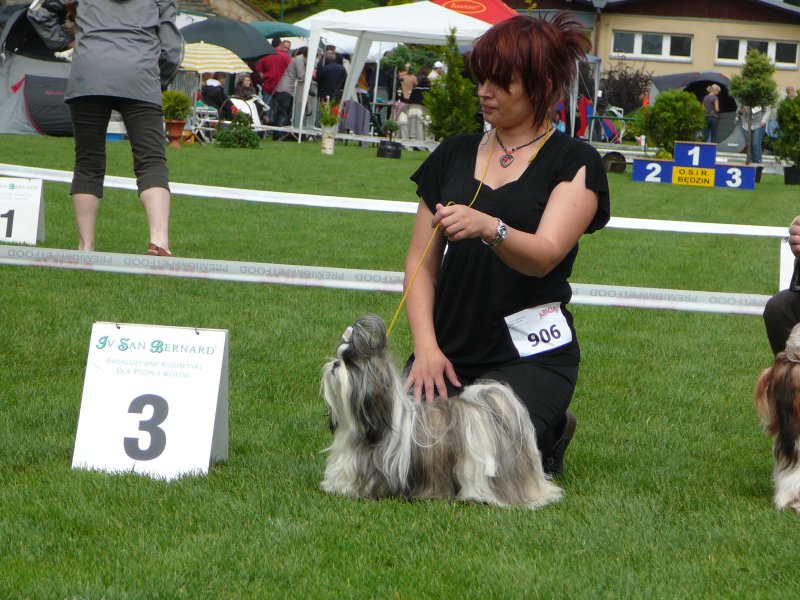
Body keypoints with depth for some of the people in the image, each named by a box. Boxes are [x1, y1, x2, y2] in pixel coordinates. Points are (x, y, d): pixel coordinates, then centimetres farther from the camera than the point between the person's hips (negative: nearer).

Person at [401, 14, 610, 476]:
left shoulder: (574, 162, -2)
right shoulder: (454, 155, 12)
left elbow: (544, 255, -18)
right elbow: (422, 261, 10)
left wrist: (489, 228, -39)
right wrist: (426, 347, -5)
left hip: (531, 354, -4)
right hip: (451, 349, 4)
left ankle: (547, 437, 9)